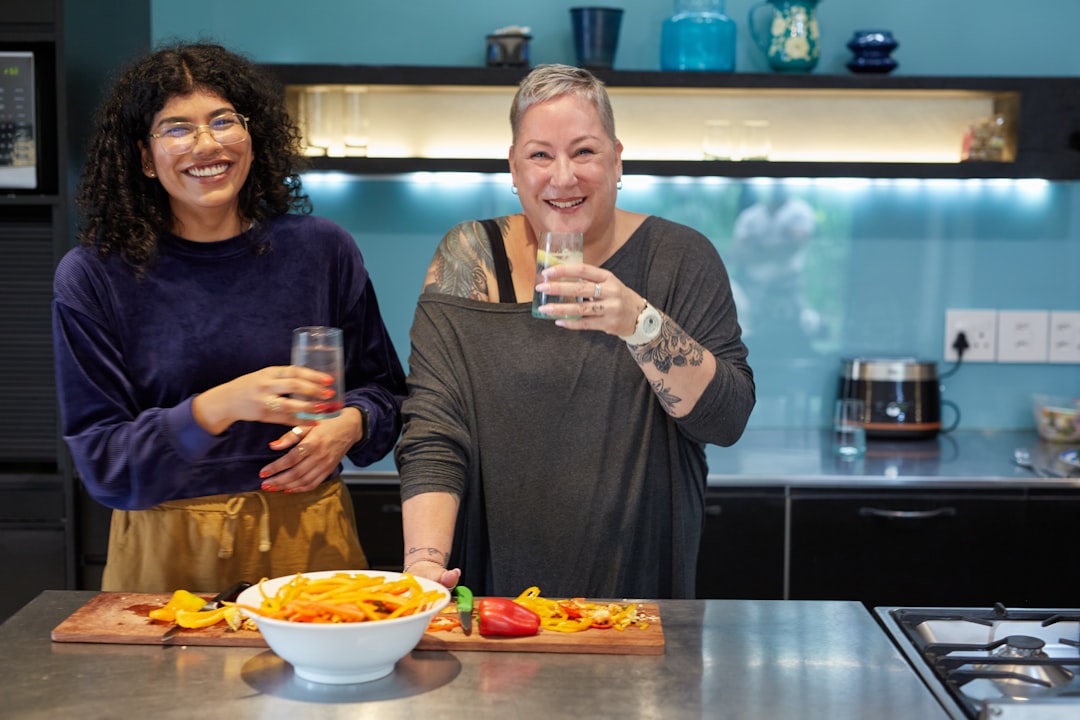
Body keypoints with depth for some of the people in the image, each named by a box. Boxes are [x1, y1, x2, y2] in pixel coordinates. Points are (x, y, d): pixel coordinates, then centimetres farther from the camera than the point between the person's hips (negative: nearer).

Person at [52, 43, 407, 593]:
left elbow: (382, 387, 12)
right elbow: (102, 465, -10)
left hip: (309, 541, 2)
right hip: (167, 553, -1)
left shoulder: (322, 250, 0)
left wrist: (349, 424, -11)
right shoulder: (93, 277, -6)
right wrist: (218, 408, -26)